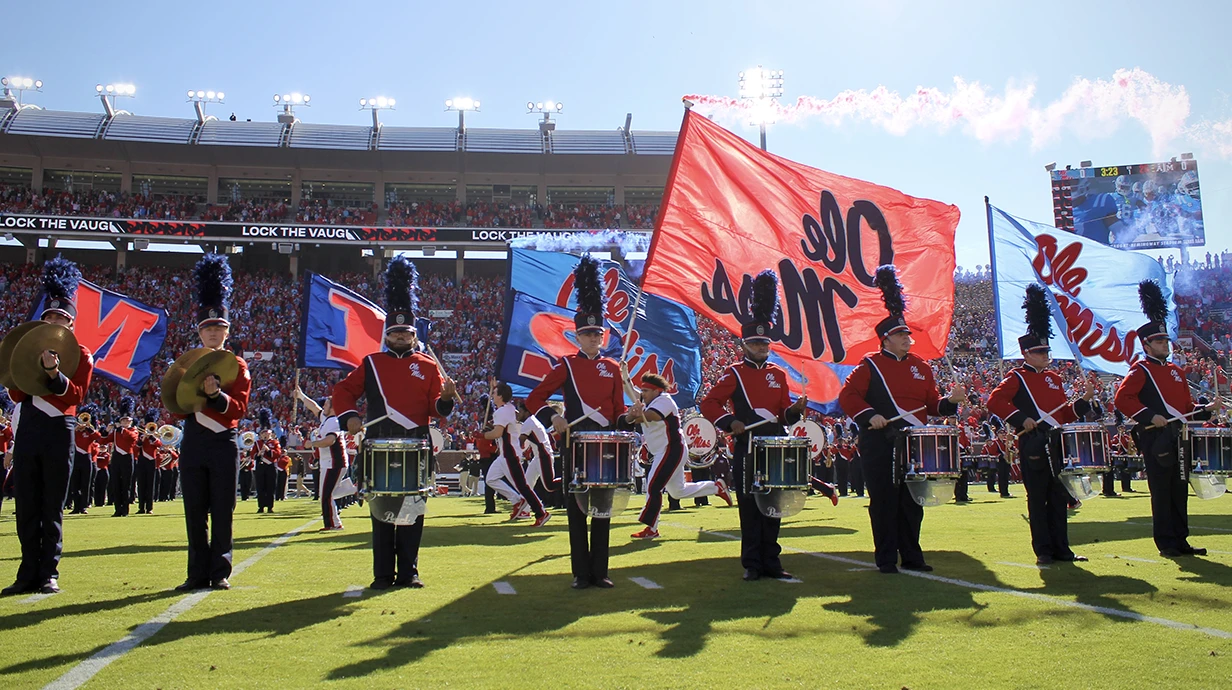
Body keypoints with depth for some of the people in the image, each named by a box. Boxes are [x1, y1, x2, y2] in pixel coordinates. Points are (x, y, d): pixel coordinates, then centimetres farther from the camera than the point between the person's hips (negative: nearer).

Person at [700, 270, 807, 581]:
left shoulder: (778, 374, 13)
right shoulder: (734, 374, 0)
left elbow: (784, 414, 14)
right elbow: (709, 403, -6)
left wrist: (796, 410, -6)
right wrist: (729, 422, -19)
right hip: (747, 448, -4)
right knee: (750, 507, -1)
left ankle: (771, 562, 16)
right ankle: (752, 565, 6)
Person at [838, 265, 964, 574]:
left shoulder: (921, 367, 13)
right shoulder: (870, 365, -2)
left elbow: (932, 405, 14)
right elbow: (848, 396, -7)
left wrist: (950, 401, -5)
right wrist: (869, 415, -20)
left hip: (914, 445, 5)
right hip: (881, 446, -5)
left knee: (912, 502, 8)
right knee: (883, 502, 0)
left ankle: (912, 556, 18)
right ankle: (886, 558, 8)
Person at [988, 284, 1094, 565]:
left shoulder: (1054, 379, 17)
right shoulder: (1017, 377, -4)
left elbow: (1064, 413, 18)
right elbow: (995, 401, -17)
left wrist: (1085, 400, 4)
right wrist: (1021, 420, -21)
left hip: (1056, 443, 7)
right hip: (1033, 444, -7)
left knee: (1058, 497, 9)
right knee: (1037, 498, -1)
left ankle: (1061, 548, 15)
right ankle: (1043, 550, 5)